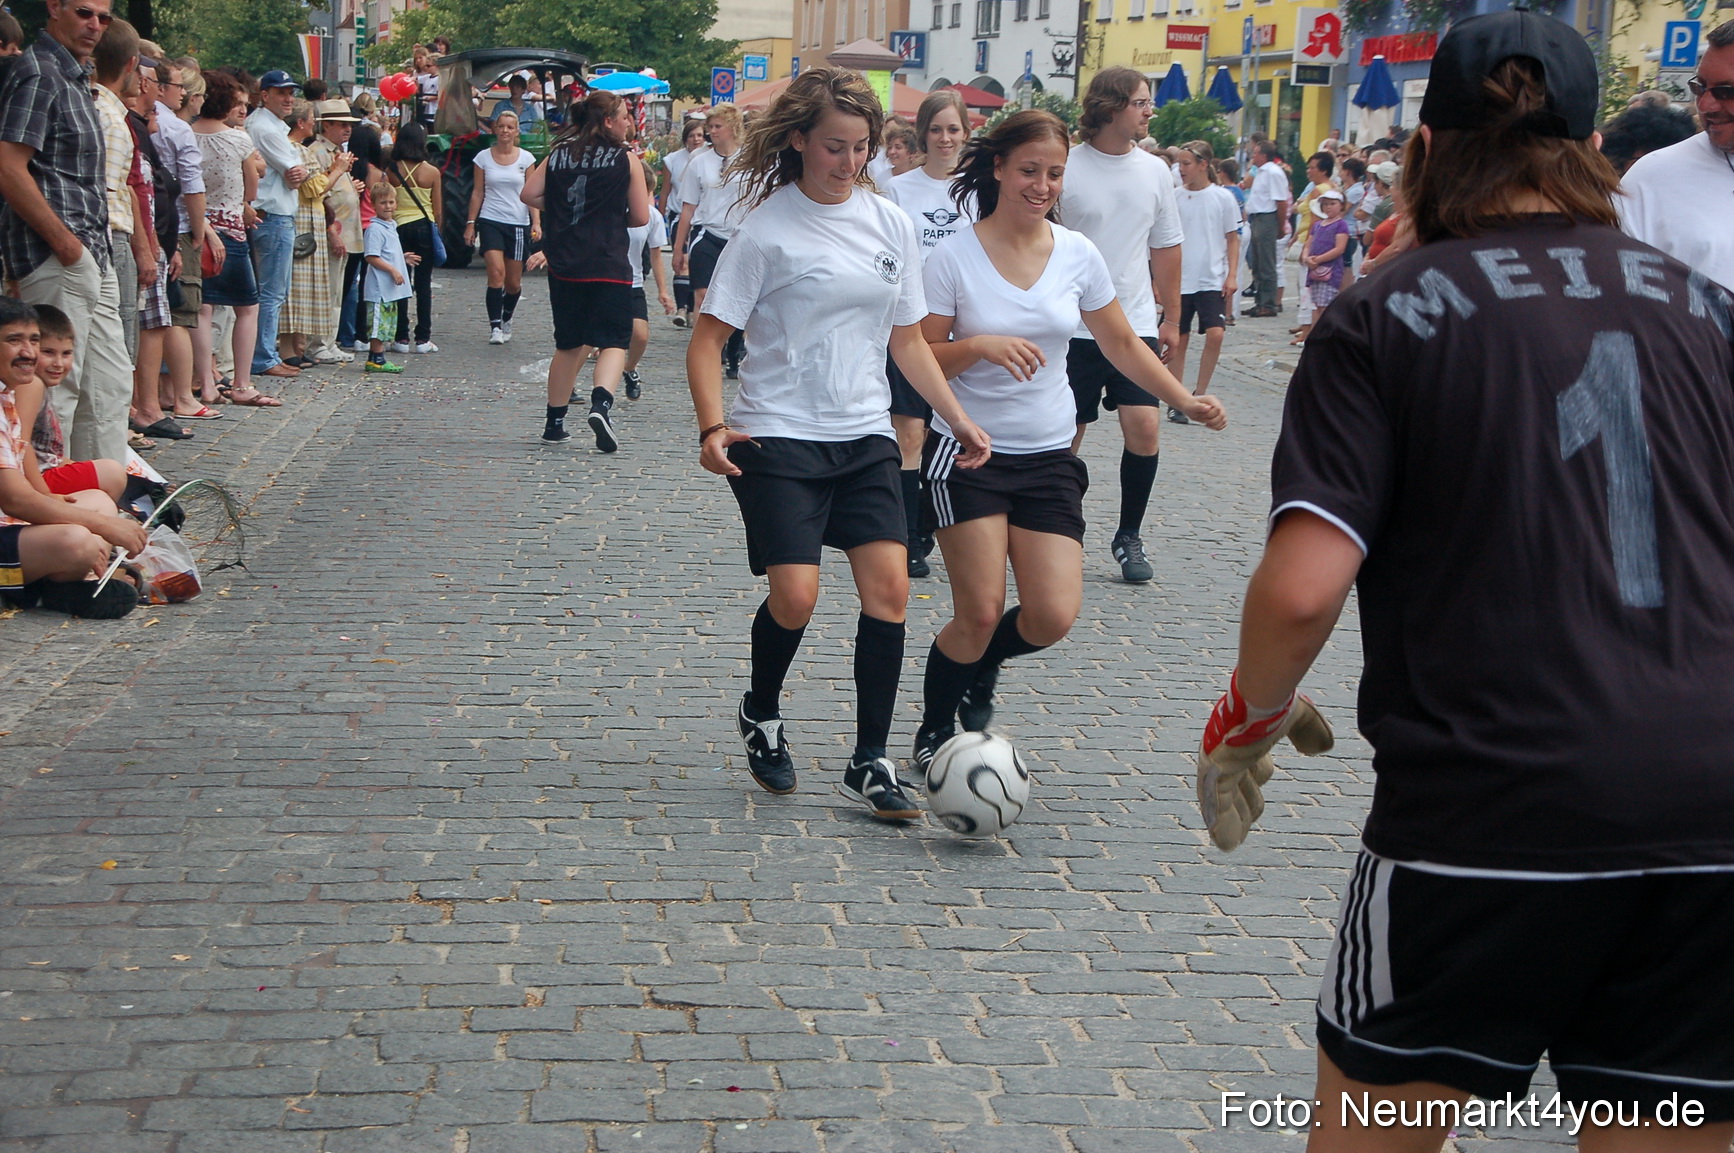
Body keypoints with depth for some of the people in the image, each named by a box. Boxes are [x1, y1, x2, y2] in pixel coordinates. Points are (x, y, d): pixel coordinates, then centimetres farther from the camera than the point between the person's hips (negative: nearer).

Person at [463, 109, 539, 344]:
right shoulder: (483, 157, 4)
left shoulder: (526, 158, 3)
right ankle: (494, 326, -15)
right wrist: (471, 223, 5)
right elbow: (478, 193, 8)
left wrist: (536, 222, -7)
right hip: (491, 221, -1)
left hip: (518, 224, 1)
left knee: (514, 283, 6)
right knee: (496, 273, -19)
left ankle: (506, 320, 32)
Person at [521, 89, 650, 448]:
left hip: (564, 264, 4)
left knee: (569, 343, 16)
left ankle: (555, 422, 20)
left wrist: (564, 211, 15)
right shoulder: (626, 160, -2)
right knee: (613, 340, -1)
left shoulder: (558, 155, 8)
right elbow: (641, 216, -1)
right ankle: (601, 403, -27)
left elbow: (529, 194, 3)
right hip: (608, 266, -4)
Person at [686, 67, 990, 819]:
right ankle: (761, 716, 19)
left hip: (865, 437, 5)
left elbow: (907, 340, 16)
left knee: (889, 587, -7)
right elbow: (708, 339, -7)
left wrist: (958, 419, 9)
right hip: (779, 439, -5)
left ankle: (869, 764, 3)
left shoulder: (890, 224, 7)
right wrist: (713, 428, -20)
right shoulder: (770, 230, -8)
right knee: (795, 596, -13)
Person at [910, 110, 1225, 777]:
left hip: (1048, 458, 4)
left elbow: (1122, 345, 13)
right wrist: (980, 347, -23)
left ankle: (979, 672, 27)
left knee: (1053, 617, -6)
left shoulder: (1078, 255, 2)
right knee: (980, 613, -9)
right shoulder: (954, 258, -8)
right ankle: (934, 733, 17)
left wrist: (1185, 400, 3)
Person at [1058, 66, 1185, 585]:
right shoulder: (1066, 168, -6)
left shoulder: (1154, 171, 7)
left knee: (1144, 426, -10)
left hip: (1137, 325, 3)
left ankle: (1129, 536, 6)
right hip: (1074, 326, -3)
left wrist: (1171, 317, 15)